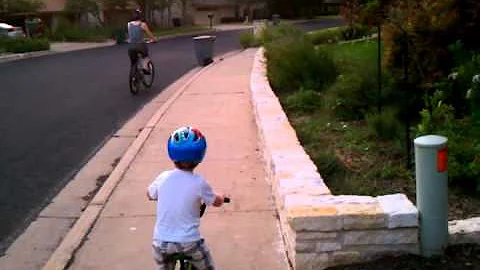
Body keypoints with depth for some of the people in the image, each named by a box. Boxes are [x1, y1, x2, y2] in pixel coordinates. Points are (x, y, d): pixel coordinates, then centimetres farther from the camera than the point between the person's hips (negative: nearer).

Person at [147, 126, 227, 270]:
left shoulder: (163, 178, -3)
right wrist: (221, 197, 27)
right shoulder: (199, 183, -12)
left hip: (161, 241, 3)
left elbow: (150, 195, 17)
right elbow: (217, 202, 5)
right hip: (189, 242, -3)